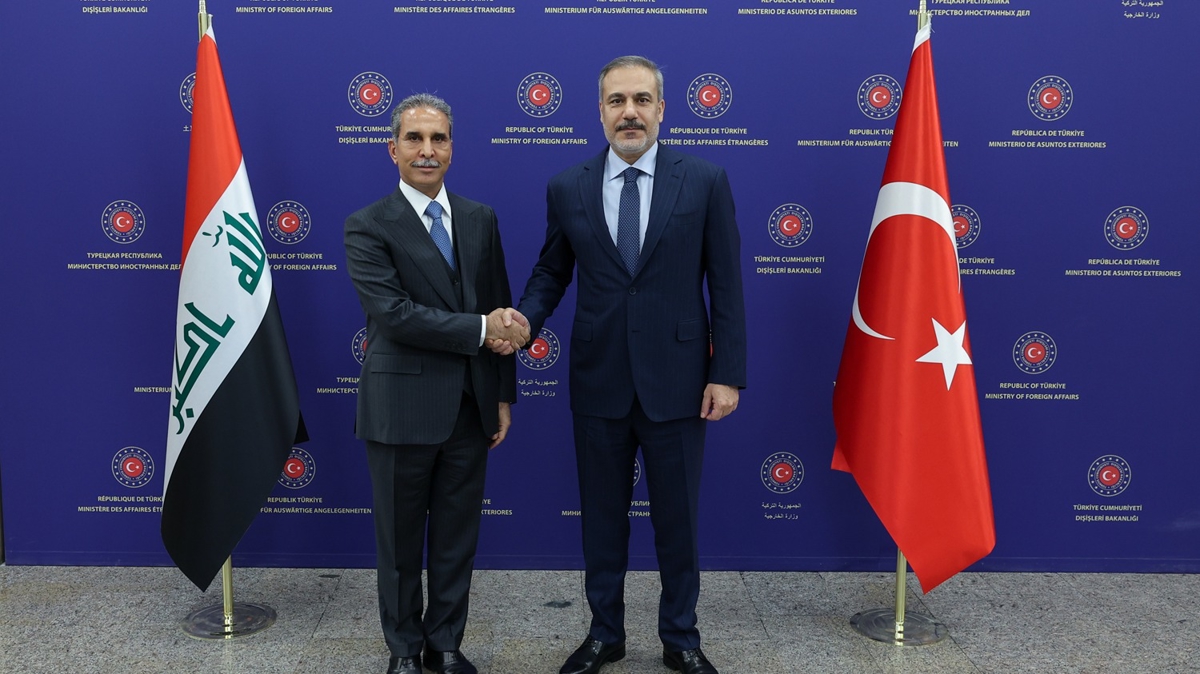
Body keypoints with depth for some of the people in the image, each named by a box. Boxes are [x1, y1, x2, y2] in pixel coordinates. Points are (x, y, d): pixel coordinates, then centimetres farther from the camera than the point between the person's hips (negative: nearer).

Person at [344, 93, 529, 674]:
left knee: (457, 538, 14)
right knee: (400, 540, 12)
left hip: (471, 407, 4)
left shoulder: (481, 220, 8)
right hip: (402, 408, -4)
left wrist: (503, 395, 7)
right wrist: (482, 331, -17)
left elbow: (501, 312, 9)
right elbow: (395, 314, -19)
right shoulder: (368, 227, -7)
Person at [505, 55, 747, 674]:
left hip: (677, 382, -1)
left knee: (678, 519, 12)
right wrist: (524, 319, -12)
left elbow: (726, 284, -3)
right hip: (599, 381, 2)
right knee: (602, 518, 14)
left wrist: (728, 373, -7)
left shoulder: (705, 181, -3)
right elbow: (551, 273, 9)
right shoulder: (567, 188, 2)